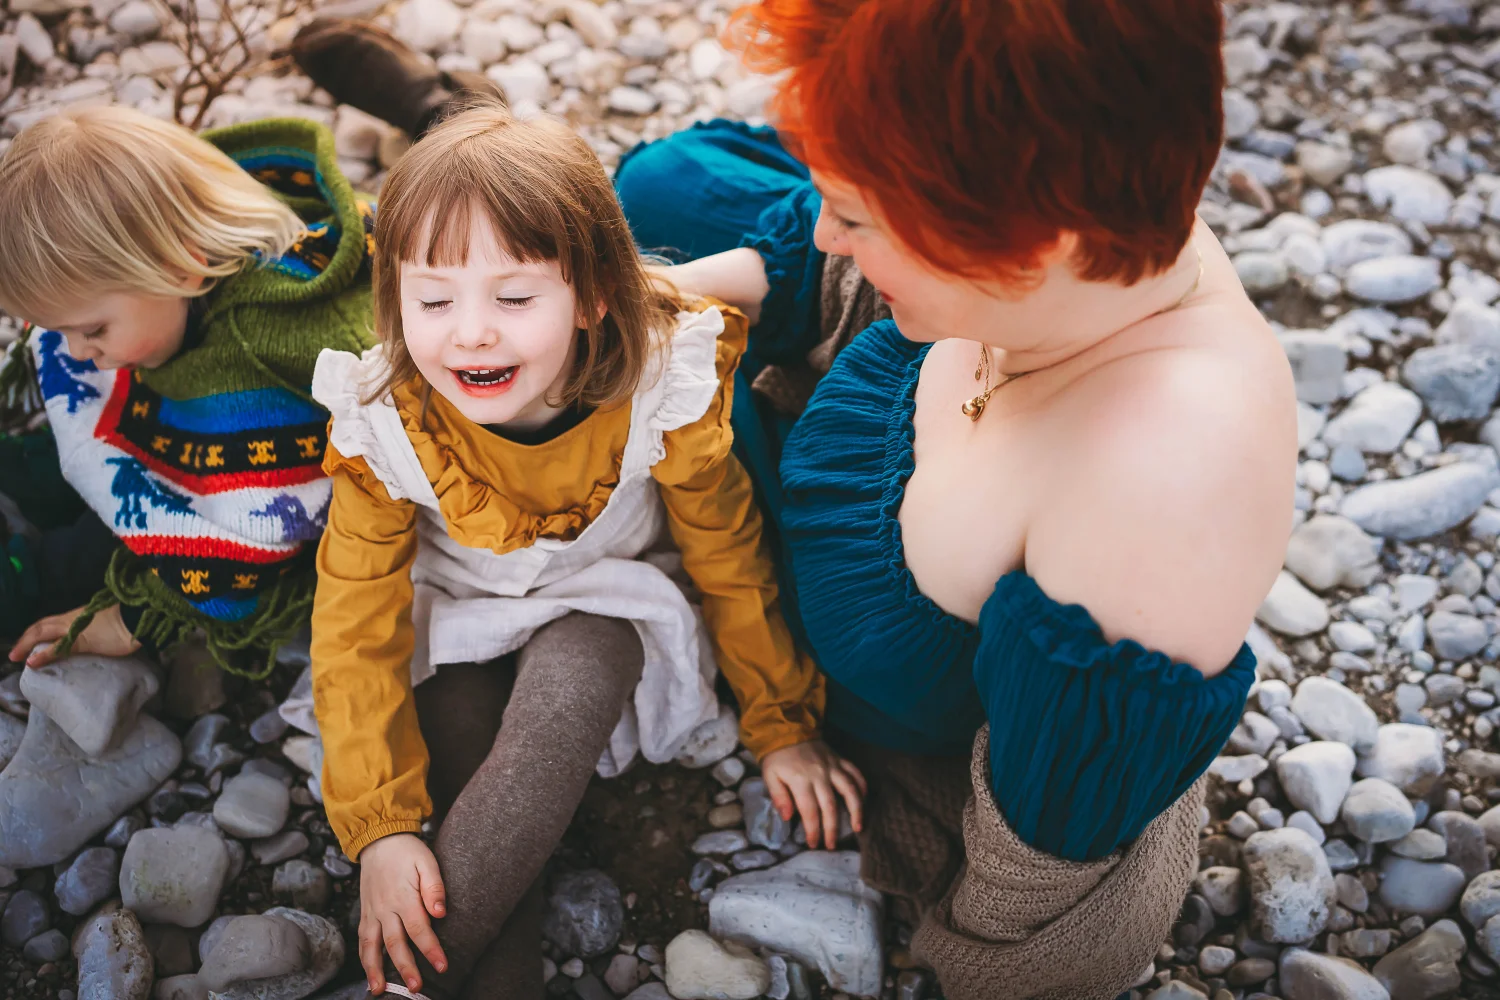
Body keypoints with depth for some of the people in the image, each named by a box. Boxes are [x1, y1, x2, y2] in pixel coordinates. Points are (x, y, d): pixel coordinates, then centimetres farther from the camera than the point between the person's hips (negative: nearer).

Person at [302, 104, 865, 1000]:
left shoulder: (661, 393, -26)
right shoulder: (383, 422, -24)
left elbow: (731, 563, -10)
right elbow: (357, 623, -17)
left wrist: (783, 724, 1)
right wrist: (380, 827, -25)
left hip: (600, 601, -1)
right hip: (454, 616, 2)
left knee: (569, 684, -33)